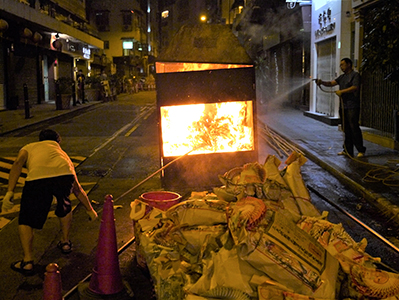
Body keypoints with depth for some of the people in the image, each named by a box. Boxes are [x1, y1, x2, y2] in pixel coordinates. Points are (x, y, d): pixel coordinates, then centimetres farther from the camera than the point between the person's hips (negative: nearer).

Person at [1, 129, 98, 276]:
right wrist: (90, 210, 60)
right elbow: (78, 189, 48)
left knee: (25, 220, 17)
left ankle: (28, 262, 13)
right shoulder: (62, 153, 42)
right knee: (64, 206, 35)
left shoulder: (29, 147, 36)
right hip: (64, 175, 3)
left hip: (37, 178, -3)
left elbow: (18, 163, 9)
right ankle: (65, 243, 46)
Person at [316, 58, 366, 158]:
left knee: (354, 128, -9)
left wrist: (342, 91, -19)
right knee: (346, 129, 9)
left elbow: (355, 87, -15)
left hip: (352, 107, -7)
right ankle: (348, 150, 14)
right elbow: (332, 83, 11)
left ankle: (361, 150, -2)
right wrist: (322, 82, -5)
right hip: (343, 106, 8)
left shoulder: (355, 75, -2)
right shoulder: (342, 77, 21)